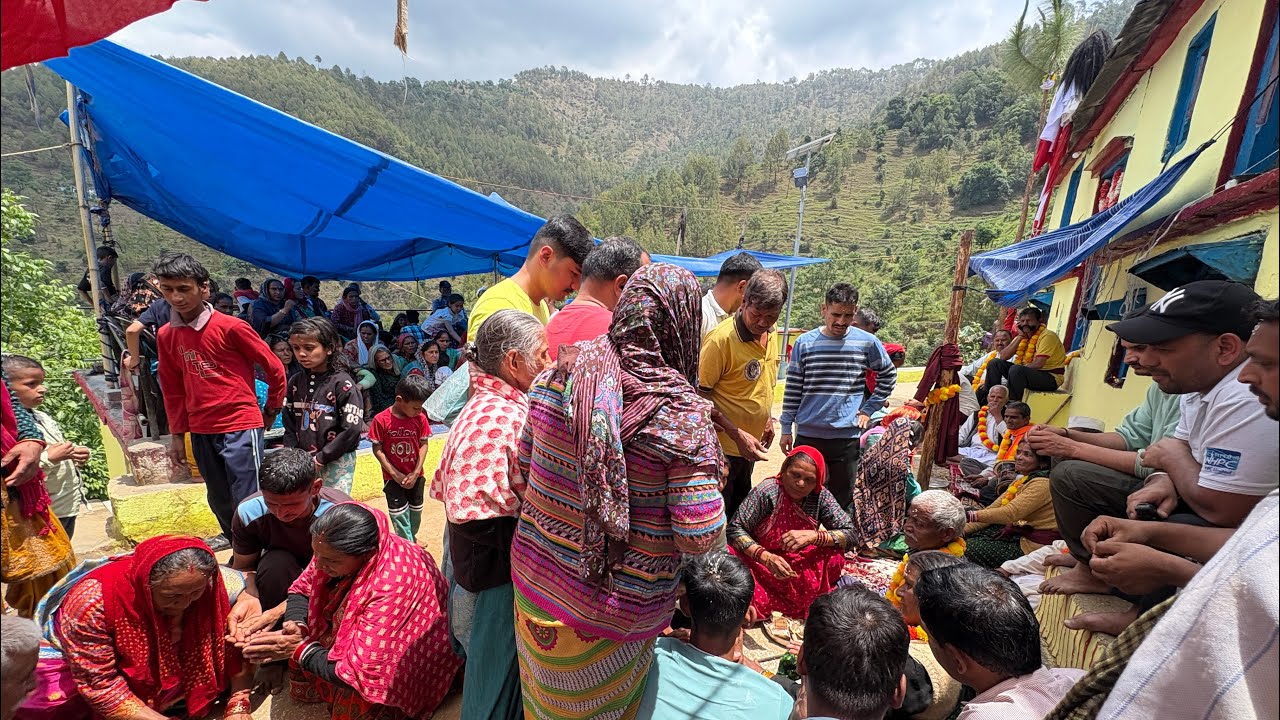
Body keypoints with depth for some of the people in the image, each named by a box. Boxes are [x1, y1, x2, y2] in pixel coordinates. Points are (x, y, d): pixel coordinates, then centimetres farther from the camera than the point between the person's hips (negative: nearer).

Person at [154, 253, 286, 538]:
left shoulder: (231, 327, -12)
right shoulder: (166, 336, 6)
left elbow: (274, 367, -5)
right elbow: (173, 389, 15)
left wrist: (272, 410, 5)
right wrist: (177, 435, 15)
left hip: (240, 428, -6)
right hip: (201, 432, 6)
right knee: (220, 504, 18)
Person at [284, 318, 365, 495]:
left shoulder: (342, 383, -12)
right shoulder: (295, 382, 6)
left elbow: (351, 430, -16)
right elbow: (290, 425, 11)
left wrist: (321, 458, -12)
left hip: (337, 461, -5)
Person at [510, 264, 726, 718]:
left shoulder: (554, 379, -10)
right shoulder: (683, 416, -24)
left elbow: (522, 471, 0)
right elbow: (701, 539, -22)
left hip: (536, 579, 4)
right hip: (615, 611, -4)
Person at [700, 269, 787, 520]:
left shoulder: (772, 334, 1)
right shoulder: (721, 339, -23)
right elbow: (700, 395, -20)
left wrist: (767, 419, 16)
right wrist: (737, 434, -22)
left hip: (749, 446, 8)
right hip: (722, 447, -7)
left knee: (739, 512, 23)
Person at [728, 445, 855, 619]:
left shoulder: (820, 496, -9)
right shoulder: (767, 491, -19)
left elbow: (850, 534, -12)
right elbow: (734, 528, -19)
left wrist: (814, 536, -29)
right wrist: (766, 557, -33)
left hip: (802, 566, 3)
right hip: (761, 562, -2)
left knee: (834, 556, -24)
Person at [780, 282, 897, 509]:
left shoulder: (867, 343, -2)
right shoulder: (805, 342, -2)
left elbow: (889, 376, 14)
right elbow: (793, 388, 3)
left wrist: (869, 409, 6)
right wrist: (786, 428, 3)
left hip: (848, 437, 0)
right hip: (807, 435, 0)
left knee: (843, 500, 11)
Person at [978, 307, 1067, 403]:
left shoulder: (1047, 336, -13)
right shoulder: (1023, 336, 9)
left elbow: (1038, 364, -23)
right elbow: (1003, 356, -3)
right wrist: (1020, 337, -7)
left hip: (1050, 378, -7)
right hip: (1026, 373, 7)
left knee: (1015, 370, -35)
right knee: (994, 363, -5)